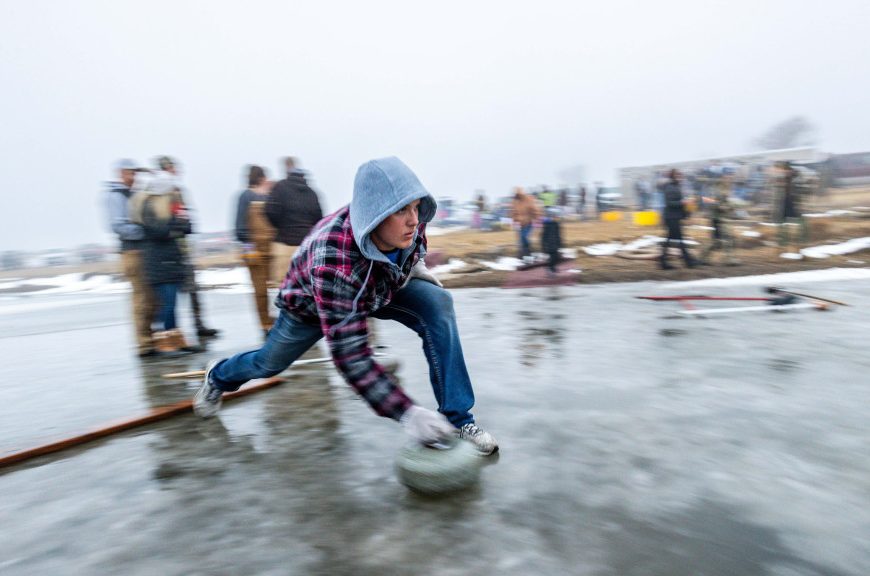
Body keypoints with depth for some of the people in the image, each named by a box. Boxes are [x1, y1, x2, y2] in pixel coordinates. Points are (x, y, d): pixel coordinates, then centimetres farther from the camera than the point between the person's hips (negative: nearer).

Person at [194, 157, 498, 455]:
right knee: (270, 363, 19)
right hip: (311, 303, -3)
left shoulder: (406, 221, -31)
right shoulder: (333, 262, -47)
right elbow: (350, 355, -44)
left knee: (438, 303, -25)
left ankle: (456, 420, -16)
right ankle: (218, 376, 58)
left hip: (383, 285, 4)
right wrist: (407, 413, -47)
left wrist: (416, 264, -9)